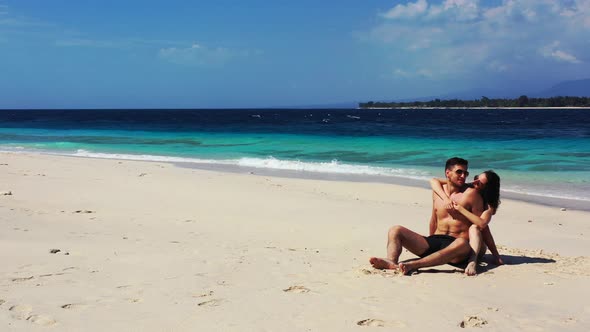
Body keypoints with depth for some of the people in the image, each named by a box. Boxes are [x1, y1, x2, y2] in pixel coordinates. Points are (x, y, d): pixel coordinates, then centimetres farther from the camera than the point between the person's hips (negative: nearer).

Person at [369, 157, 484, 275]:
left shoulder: (470, 194, 0)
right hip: (433, 242, 5)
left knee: (461, 244, -42)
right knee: (395, 230, -9)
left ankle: (413, 265, -56)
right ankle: (392, 262, -41)